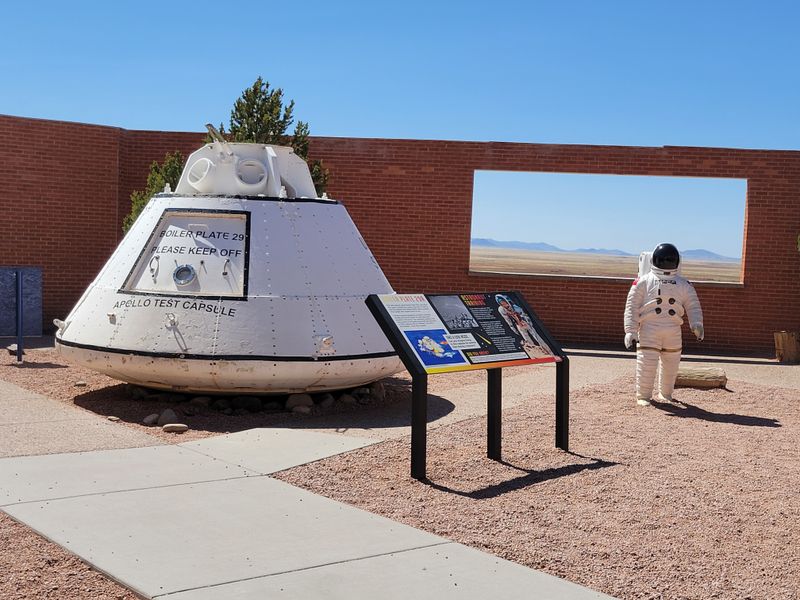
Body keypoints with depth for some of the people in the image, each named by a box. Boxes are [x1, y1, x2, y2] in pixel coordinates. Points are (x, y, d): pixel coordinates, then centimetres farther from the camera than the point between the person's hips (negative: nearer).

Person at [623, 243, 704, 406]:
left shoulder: (683, 285, 12)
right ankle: (643, 396, 8)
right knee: (646, 363, -6)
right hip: (649, 328, -3)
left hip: (673, 331, 3)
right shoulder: (644, 281, 2)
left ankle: (666, 394, 30)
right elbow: (632, 307, -1)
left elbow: (693, 306, 7)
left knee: (671, 364, 11)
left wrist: (697, 325, -11)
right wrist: (631, 330, -9)